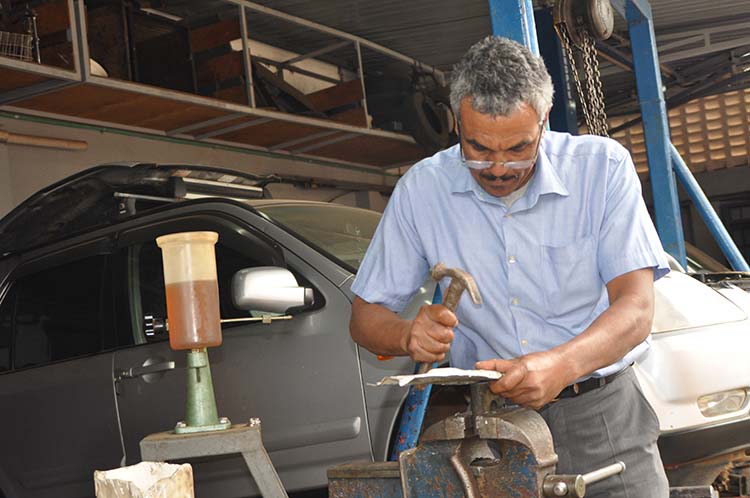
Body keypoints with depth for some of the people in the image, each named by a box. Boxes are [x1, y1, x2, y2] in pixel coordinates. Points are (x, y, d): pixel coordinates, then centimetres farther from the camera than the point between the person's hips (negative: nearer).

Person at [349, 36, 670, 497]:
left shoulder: (602, 166, -6)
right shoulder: (422, 189, -2)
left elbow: (636, 308, -13)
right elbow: (365, 316, 5)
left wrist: (560, 365, -32)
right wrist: (409, 334, -19)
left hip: (599, 409, -2)